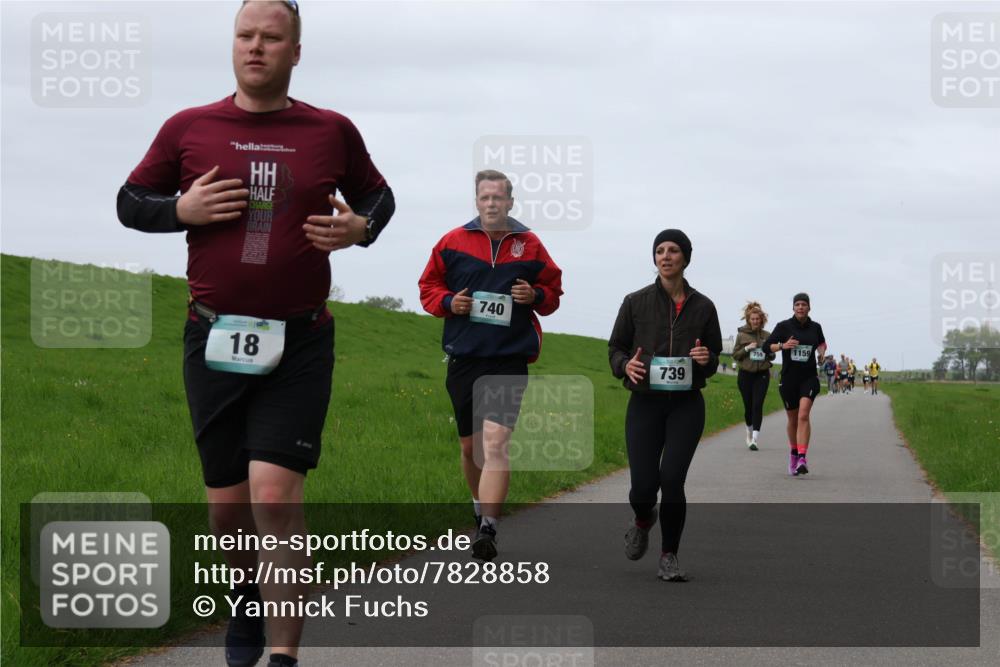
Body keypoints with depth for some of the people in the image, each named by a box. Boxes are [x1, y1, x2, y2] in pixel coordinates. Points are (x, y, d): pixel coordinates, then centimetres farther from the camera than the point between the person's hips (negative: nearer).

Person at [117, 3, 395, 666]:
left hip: (300, 344, -2)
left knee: (275, 494, -15)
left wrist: (360, 226, -3)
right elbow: (130, 202, 11)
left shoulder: (332, 132, 3)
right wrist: (180, 209, -9)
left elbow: (377, 194, 19)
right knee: (228, 503, 10)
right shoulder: (188, 129, 3)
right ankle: (247, 598, 40)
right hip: (215, 339, 2)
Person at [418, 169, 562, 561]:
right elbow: (428, 286, 14)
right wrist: (448, 302, -6)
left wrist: (535, 295, -7)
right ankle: (482, 507, 39)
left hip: (509, 359, -2)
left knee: (495, 442, -17)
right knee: (470, 445, 14)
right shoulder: (454, 242, 5)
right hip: (463, 356, 3)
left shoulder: (529, 246, 5)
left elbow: (553, 290, 16)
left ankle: (488, 529, -21)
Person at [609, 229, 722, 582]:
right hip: (645, 404, 0)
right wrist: (626, 365, -13)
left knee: (672, 480, -13)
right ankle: (643, 522, 31)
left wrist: (706, 360, -9)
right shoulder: (636, 302, 2)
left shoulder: (703, 306, 4)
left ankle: (669, 557, 5)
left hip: (687, 406, 0)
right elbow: (615, 348, 9)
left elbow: (714, 355, 14)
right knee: (644, 484, -8)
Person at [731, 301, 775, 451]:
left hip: (762, 375, 0)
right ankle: (749, 432, 32)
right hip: (745, 375, 0)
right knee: (748, 406, 7)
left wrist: (768, 351, -10)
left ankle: (754, 439, -16)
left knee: (758, 406, -11)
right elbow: (735, 355, 2)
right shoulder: (741, 335, 2)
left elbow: (772, 356, 13)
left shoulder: (767, 335, 5)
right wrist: (747, 348, -13)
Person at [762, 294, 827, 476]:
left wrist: (822, 353, 5)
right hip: (788, 378, 0)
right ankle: (794, 453, 34)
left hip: (809, 378, 0)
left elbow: (821, 344, 26)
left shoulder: (815, 327, 6)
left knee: (803, 415, -19)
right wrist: (783, 346, -19)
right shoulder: (784, 326, -1)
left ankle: (802, 458, -26)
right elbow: (767, 345, -3)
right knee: (793, 419, 11)